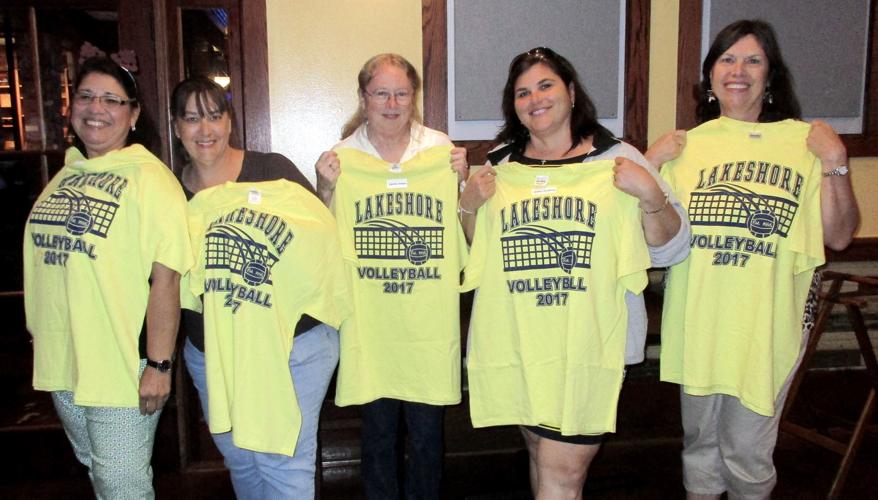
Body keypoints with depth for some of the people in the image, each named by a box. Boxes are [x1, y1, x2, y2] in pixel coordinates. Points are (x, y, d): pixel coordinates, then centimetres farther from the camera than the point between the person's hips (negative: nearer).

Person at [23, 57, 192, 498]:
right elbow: (45, 263, 18)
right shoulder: (65, 175, 10)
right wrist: (41, 337, 18)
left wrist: (159, 364, -21)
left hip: (121, 368, -7)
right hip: (61, 364, 7)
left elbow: (165, 277, -19)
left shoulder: (149, 178, -14)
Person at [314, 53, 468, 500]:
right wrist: (325, 188, -10)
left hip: (430, 322, 1)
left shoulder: (443, 151, 3)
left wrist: (464, 182, -8)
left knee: (427, 430, 10)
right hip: (370, 324, 0)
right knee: (378, 428, 10)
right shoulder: (343, 157, 1)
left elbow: (466, 233, 8)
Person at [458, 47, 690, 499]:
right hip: (517, 339, 4)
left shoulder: (616, 158, -3)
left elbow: (669, 250, -6)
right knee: (541, 452, 20)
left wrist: (650, 194, -23)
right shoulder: (501, 161, 8)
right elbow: (477, 251, 12)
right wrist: (469, 205, -6)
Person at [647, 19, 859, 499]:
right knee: (700, 441, 17)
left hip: (766, 324, -2)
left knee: (747, 449, 7)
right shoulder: (688, 145, 5)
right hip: (698, 321, 2)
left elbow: (838, 236, -2)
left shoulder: (804, 142, 0)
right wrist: (650, 166, -5)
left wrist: (836, 166, -12)